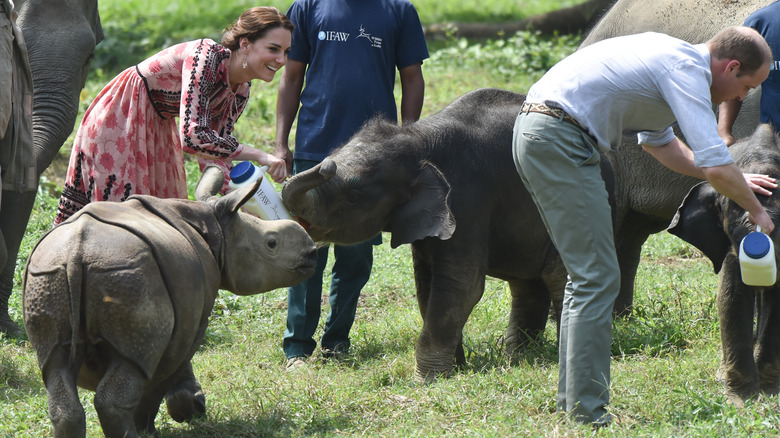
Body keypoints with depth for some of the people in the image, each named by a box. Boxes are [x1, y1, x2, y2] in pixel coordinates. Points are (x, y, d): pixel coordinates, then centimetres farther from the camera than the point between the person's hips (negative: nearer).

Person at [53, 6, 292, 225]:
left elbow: (214, 146, -2)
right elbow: (193, 137, -41)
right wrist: (258, 156, -39)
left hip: (158, 129, 9)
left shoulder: (240, 91, -6)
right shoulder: (206, 55, -32)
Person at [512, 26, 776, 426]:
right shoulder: (687, 68, -10)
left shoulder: (668, 56, 20)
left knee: (586, 273, 17)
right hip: (559, 142, -11)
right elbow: (715, 165, -16)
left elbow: (658, 142, 34)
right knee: (597, 277, -8)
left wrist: (734, 180, 32)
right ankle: (587, 414, -9)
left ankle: (572, 403, 19)